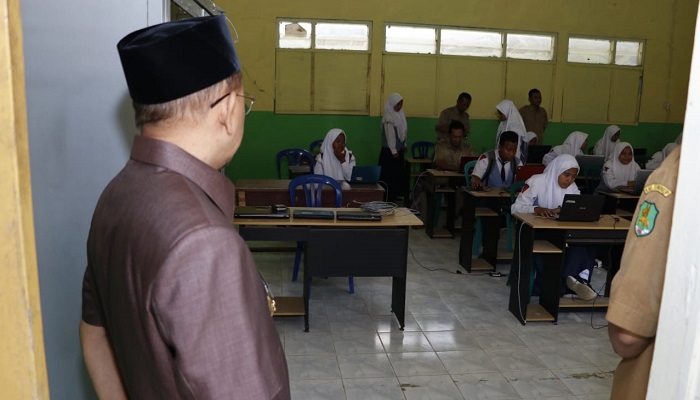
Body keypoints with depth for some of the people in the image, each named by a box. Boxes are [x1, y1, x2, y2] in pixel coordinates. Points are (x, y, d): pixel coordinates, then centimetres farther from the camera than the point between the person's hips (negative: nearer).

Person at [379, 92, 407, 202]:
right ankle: (388, 198, 5)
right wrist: (394, 151, -18)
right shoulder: (388, 117, -17)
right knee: (389, 175, -3)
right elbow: (390, 135, -19)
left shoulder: (400, 114, 8)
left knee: (398, 173, 13)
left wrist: (404, 145, 13)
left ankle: (394, 195, 23)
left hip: (399, 149, 9)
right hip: (390, 150, -9)